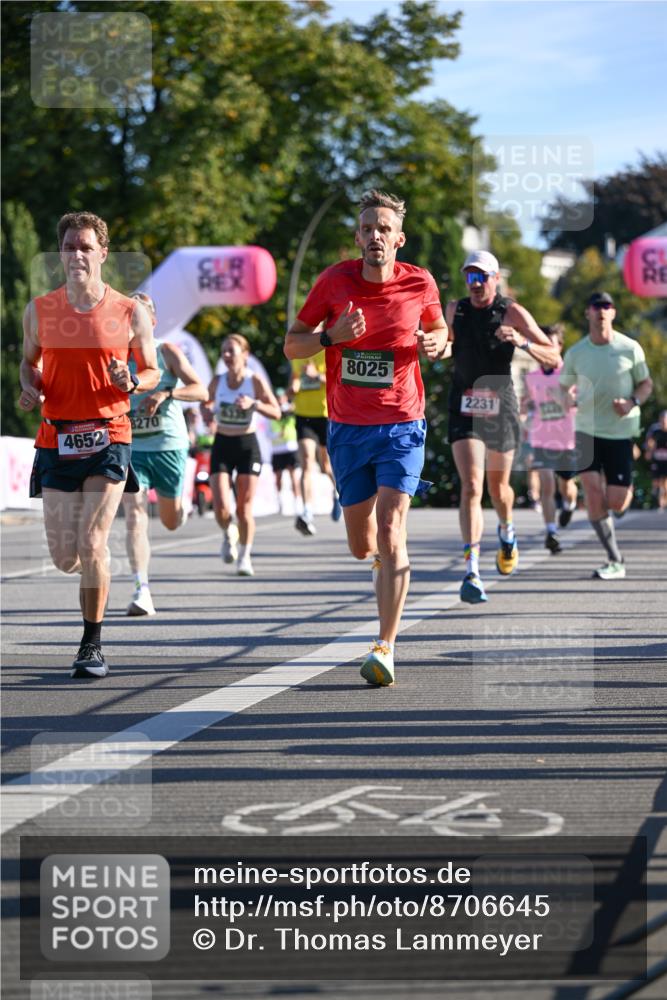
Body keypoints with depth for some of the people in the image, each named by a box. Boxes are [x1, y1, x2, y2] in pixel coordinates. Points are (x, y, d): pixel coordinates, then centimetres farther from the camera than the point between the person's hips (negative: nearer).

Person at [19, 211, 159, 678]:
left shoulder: (130, 312, -1)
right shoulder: (40, 310, 5)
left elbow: (152, 372, 8)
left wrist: (131, 382, -14)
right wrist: (30, 388, -3)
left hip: (108, 435, -2)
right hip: (55, 438, 2)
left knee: (92, 544, -13)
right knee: (65, 557, 2)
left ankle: (92, 644, 2)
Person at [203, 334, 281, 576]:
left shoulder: (255, 380, -8)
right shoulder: (217, 382, -1)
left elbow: (276, 413, -8)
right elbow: (206, 412, 15)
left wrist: (254, 404, -24)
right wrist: (208, 412, -9)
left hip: (247, 446, -2)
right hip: (222, 445, 2)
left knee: (244, 509, -2)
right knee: (221, 508, -11)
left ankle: (245, 555, 19)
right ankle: (229, 534, 23)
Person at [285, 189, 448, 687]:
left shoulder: (420, 284, -3)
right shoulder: (335, 281, -3)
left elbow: (438, 330, 17)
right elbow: (292, 344, 4)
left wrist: (437, 343, -7)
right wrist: (333, 335, -16)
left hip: (401, 427, -2)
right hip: (347, 430, 2)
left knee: (390, 535, -16)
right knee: (362, 547, 10)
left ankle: (385, 648, -15)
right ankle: (390, 554, 48)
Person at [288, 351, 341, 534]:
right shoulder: (297, 356, 12)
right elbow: (291, 391, 22)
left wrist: (318, 376, -34)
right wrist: (293, 389, -3)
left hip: (327, 414, -3)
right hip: (303, 415, 3)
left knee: (326, 463, 11)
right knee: (307, 463, -15)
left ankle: (337, 491, 45)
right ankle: (307, 513, -26)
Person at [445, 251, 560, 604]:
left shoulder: (512, 313, -5)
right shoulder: (455, 310, 3)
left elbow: (554, 358, -8)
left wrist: (522, 342, -25)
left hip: (501, 407, 0)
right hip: (465, 409, 0)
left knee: (498, 486, 16)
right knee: (471, 487, -15)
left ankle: (507, 532, 51)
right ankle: (472, 573, -21)